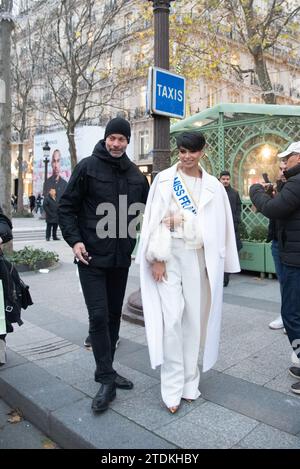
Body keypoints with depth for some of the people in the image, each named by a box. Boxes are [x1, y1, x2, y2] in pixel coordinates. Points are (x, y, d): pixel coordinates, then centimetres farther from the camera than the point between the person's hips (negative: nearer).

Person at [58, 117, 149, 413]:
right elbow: (67, 207, -2)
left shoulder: (135, 174, 8)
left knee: (114, 315, 12)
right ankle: (107, 380, 5)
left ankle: (105, 370, 28)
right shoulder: (88, 167, -4)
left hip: (121, 258, 5)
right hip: (92, 257, -4)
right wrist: (74, 240, -13)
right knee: (99, 316, -7)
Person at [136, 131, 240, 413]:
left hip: (198, 258, 3)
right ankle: (172, 387, 7)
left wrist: (217, 262, 4)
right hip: (169, 256, -2)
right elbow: (154, 220, -4)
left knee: (194, 320, 7)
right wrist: (156, 258, -10)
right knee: (172, 319, -7)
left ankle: (189, 382, 23)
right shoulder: (164, 180, 1)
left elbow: (220, 226, 8)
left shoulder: (213, 186, 8)